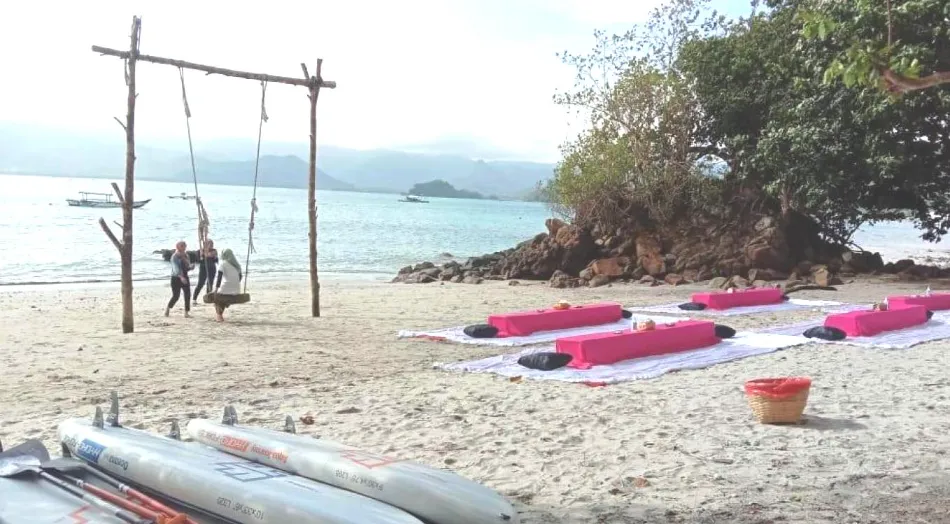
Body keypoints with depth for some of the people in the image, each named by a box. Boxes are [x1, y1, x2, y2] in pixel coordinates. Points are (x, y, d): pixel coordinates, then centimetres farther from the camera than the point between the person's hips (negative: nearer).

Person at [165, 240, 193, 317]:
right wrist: (181, 277, -37)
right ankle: (168, 308, 22)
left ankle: (186, 312, 3)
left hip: (185, 277, 6)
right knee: (176, 296, -4)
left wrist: (190, 267, -12)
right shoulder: (174, 256, -12)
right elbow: (176, 268, -24)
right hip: (176, 278, -6)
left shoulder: (185, 256, 8)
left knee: (188, 295, -4)